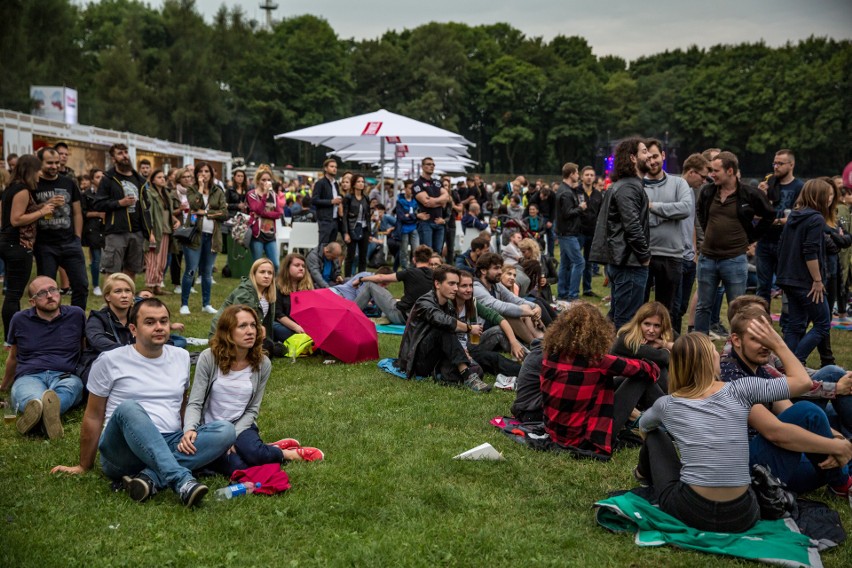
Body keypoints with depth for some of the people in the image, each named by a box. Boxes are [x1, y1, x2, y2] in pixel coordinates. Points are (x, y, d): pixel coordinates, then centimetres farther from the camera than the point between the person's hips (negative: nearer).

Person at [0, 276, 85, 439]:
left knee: (69, 389, -41)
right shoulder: (20, 320, 15)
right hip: (29, 376, 0)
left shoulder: (76, 315, 13)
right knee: (31, 397, -40)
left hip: (65, 376, 0)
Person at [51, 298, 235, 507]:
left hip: (169, 447, 4)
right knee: (129, 409, -37)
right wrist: (83, 467, 12)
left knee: (226, 430, -22)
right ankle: (182, 481, -48)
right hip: (122, 450, -4)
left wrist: (190, 436, 10)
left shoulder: (182, 357, 14)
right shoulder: (110, 361, 2)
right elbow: (93, 418, 7)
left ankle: (151, 478, -35)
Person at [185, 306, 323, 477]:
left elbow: (252, 410, 0)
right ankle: (286, 453, -7)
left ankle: (274, 450, 0)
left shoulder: (263, 364, -4)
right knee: (236, 467, -32)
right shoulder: (209, 358, -11)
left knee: (253, 453, -35)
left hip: (241, 425, 2)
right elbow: (195, 403, -10)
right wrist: (189, 429, -30)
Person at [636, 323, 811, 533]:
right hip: (740, 517, 0)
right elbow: (803, 382, 0)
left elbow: (644, 426, 24)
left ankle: (646, 473, 55)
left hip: (690, 513, 0)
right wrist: (777, 343, 9)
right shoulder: (739, 390, -7)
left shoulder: (667, 404, 0)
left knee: (655, 435, 28)